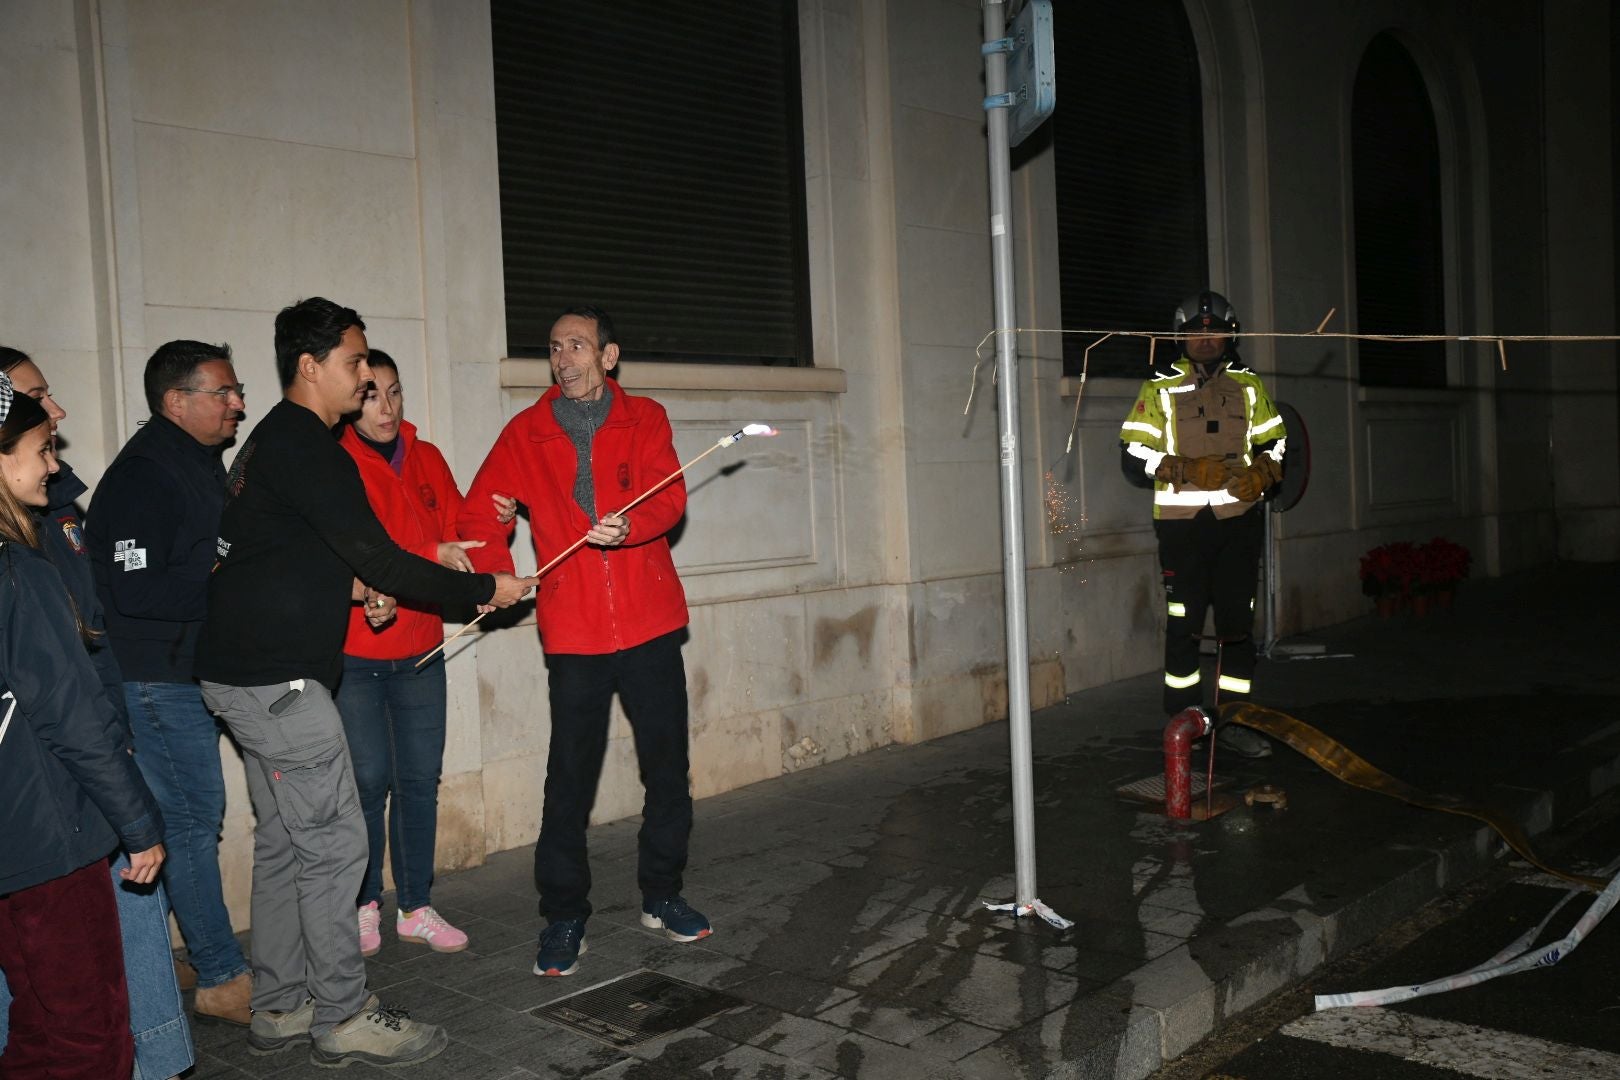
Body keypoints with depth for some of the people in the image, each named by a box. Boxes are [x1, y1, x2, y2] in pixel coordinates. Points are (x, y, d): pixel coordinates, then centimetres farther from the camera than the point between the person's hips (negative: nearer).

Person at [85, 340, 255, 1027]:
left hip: (193, 673, 10)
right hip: (158, 680, -10)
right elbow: (135, 590, -23)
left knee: (193, 817, 15)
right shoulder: (141, 477, -17)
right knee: (193, 820, -3)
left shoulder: (200, 464, 15)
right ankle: (222, 980, 6)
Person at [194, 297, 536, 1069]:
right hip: (279, 679, -10)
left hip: (249, 672, 10)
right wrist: (485, 589, -10)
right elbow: (378, 560, -18)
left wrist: (349, 583, 12)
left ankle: (279, 1009, 24)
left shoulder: (272, 441, 17)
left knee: (283, 840, 15)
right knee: (333, 842, -3)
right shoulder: (305, 447, -16)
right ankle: (344, 1018, 7)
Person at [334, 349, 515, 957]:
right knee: (370, 780, 0)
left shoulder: (426, 459, 10)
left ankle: (416, 908, 20)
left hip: (420, 648, 5)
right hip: (353, 653, -4)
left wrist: (494, 521, -9)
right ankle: (364, 905, 20)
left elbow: (456, 534, 11)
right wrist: (429, 558, -24)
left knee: (421, 779, 8)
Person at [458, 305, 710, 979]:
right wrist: (496, 575, -13)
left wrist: (630, 527, -28)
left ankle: (661, 896, 27)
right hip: (573, 632, -1)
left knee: (668, 769, 9)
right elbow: (480, 510, 4)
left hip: (650, 623, 1)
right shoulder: (527, 432, 7)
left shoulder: (644, 419, 6)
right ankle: (563, 916, 15)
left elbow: (670, 497, -7)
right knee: (570, 778, 0)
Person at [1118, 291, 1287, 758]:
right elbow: (1133, 456, -2)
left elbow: (1276, 443, 18)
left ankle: (1233, 719, 12)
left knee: (1238, 623, 4)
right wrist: (1186, 469, -16)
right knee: (1184, 624, 0)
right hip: (1182, 525, -2)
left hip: (1238, 522, 3)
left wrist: (1261, 472, -4)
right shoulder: (1161, 389, 5)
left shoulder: (1248, 385, 14)